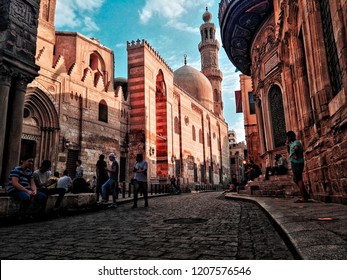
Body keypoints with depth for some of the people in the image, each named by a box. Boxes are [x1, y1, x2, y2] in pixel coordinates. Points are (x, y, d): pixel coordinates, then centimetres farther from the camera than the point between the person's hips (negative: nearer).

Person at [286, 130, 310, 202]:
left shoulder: (296, 142, -10)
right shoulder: (292, 143, 20)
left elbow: (296, 148, -32)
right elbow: (289, 152, 33)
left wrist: (296, 156, -19)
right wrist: (287, 144, 23)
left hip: (296, 163, -10)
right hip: (297, 163, 10)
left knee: (298, 179, -9)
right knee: (296, 179, 16)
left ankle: (303, 198, -8)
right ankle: (306, 194, 20)